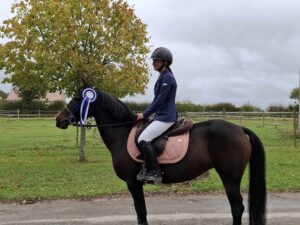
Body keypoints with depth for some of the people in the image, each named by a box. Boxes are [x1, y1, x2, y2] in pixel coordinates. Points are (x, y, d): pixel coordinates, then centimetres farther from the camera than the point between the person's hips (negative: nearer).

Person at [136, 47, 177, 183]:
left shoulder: (167, 77, -14)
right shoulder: (163, 77, 17)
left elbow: (160, 100, -18)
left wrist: (145, 114, -12)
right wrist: (146, 113, 13)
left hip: (166, 117, -11)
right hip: (162, 116, 11)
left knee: (143, 140, -21)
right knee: (144, 138, 16)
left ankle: (155, 172, -17)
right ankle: (147, 169, 19)